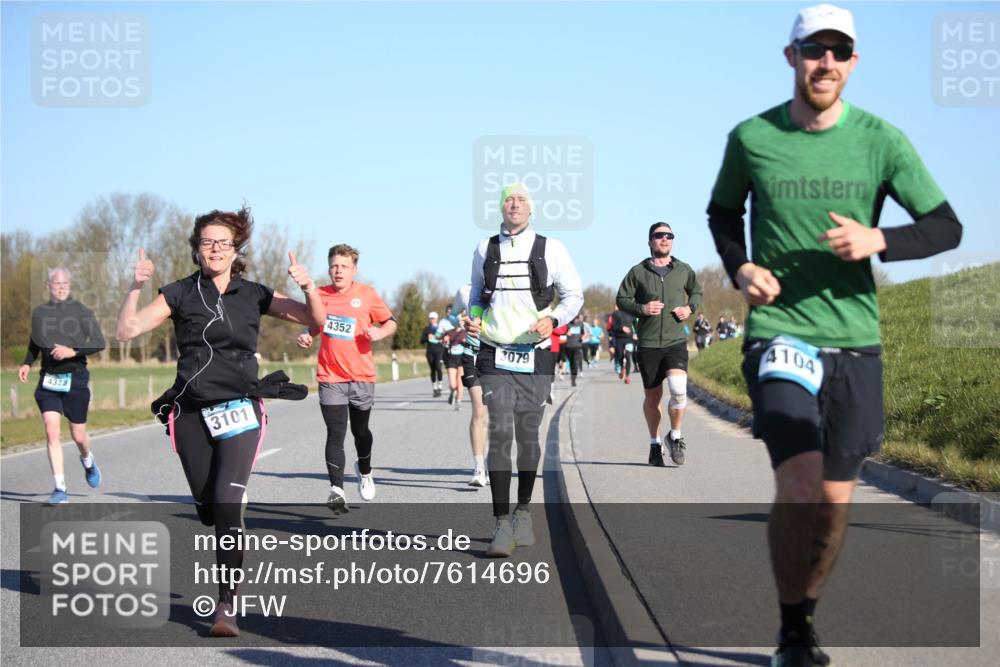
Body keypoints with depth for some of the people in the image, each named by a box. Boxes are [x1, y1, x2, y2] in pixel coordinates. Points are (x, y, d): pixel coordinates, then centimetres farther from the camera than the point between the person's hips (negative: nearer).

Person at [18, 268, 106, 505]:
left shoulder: (81, 312, -3)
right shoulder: (39, 313, 8)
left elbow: (98, 343, -7)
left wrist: (73, 352, -20)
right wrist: (26, 364, 6)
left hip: (75, 378, -2)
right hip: (48, 380, 2)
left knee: (78, 435, 5)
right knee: (52, 432, -11)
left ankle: (87, 460, 42)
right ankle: (60, 489, -9)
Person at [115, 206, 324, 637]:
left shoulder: (254, 295, 8)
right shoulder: (180, 294, 5)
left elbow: (316, 320, 7)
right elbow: (126, 331, -2)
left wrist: (307, 285, -11)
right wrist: (136, 286, -15)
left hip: (238, 411, -1)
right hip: (190, 413, 1)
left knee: (228, 502, -17)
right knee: (207, 508, 7)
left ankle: (226, 606, -15)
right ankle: (229, 575, 32)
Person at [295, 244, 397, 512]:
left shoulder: (367, 295, -3)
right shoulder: (320, 295, 3)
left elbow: (390, 322, 5)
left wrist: (380, 332, -16)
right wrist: (305, 337, -1)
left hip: (362, 376, 0)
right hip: (330, 378, 0)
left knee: (360, 431, 16)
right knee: (335, 434, -9)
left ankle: (364, 470, 45)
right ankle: (337, 490, -10)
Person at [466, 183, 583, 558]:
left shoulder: (550, 249, 2)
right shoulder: (484, 250, 8)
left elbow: (574, 294, 7)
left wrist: (553, 320, -12)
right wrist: (473, 320, 0)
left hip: (535, 357, 0)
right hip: (494, 357, 0)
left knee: (528, 437, 7)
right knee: (499, 435, -10)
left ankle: (523, 512, 26)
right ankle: (503, 525, -12)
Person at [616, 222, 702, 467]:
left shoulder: (684, 270, 8)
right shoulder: (638, 272, 3)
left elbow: (697, 292, 23)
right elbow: (621, 298, 6)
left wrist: (690, 308, 2)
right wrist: (641, 309, -12)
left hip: (676, 341, 0)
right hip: (648, 343, 0)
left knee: (678, 389, -21)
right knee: (652, 397, 8)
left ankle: (675, 436, 2)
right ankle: (655, 444, 28)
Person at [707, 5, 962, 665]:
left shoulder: (881, 140, -1)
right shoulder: (751, 138, 0)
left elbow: (946, 227, 2)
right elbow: (723, 211, 19)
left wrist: (878, 240, -16)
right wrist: (741, 269, 0)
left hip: (855, 339, 2)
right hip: (779, 332, -2)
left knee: (834, 501, 7)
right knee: (799, 487, -18)